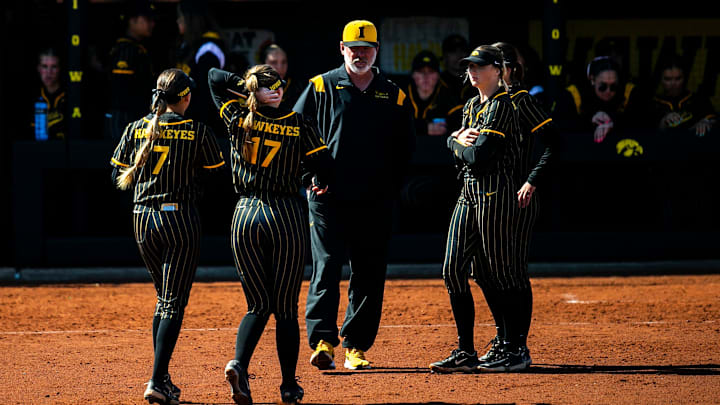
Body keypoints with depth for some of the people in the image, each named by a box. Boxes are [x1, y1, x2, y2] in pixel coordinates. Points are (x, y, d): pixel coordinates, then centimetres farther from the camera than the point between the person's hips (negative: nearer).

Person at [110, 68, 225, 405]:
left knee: (164, 298, 19)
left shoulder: (136, 129, 2)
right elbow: (217, 175, 1)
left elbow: (119, 176, 8)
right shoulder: (197, 131, -6)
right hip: (181, 219, -4)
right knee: (174, 303, -3)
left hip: (143, 219, 4)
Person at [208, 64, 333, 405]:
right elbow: (323, 165, -2)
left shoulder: (237, 118, 3)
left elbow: (215, 76, 18)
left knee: (258, 304, 11)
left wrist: (247, 87, 17)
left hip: (245, 215, 2)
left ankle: (239, 364, -14)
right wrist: (320, 185, 19)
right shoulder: (299, 124, -4)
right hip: (287, 216, -2)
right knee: (286, 308, 8)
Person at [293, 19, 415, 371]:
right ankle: (322, 341, -16)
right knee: (326, 267, -11)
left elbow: (406, 147, 15)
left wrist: (391, 187, 6)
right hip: (328, 199, -3)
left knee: (369, 276, 4)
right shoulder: (321, 87, 3)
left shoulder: (393, 96, 10)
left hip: (375, 203, 3)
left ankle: (355, 347, 11)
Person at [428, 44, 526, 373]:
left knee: (497, 273, -5)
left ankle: (517, 350, 3)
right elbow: (452, 142, 13)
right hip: (469, 192, 9)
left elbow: (478, 157, -18)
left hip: (495, 192, -9)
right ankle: (466, 353, 7)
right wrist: (460, 138, -8)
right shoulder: (471, 106, 18)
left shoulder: (501, 106, -10)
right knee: (453, 270, 3)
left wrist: (457, 142, 0)